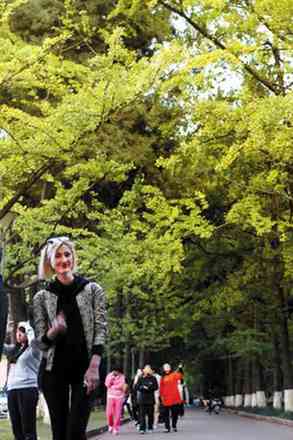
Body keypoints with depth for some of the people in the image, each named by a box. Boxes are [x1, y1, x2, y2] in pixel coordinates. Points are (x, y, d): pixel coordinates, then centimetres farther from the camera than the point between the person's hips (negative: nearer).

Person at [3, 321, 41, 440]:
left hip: (27, 389, -6)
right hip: (11, 390, 6)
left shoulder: (33, 349, 0)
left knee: (28, 430, -9)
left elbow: (33, 338, -19)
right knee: (17, 430, 5)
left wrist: (26, 325, -4)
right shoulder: (14, 349, 20)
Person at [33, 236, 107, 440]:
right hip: (53, 369, 1)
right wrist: (54, 330, -19)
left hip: (84, 368, -1)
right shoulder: (42, 297, 5)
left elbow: (101, 330, -2)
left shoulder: (93, 290, 3)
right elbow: (41, 341, 5)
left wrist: (94, 367, -14)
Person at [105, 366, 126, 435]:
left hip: (119, 397, -1)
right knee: (109, 413, -6)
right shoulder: (109, 375, 4)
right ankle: (110, 425, 20)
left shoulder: (122, 377, 0)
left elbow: (121, 386, -11)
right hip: (110, 396, 1)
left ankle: (116, 429, 4)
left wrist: (112, 386, -7)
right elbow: (107, 384, -7)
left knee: (117, 414, -5)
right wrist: (112, 377, -14)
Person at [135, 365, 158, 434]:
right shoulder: (141, 378, 3)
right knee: (142, 414, -5)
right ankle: (142, 428, -5)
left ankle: (150, 428, 16)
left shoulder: (153, 378, 3)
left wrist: (149, 388, -14)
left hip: (151, 398, 1)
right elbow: (136, 387, 2)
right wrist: (143, 387, -14)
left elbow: (156, 387, 0)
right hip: (142, 398, -1)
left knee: (150, 414, 5)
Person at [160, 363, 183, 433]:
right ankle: (167, 427, 8)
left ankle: (174, 426, 21)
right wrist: (161, 395, 5)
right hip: (166, 398, 1)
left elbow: (180, 376, -16)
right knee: (166, 414, 2)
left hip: (175, 398, -1)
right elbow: (161, 387, 12)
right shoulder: (163, 377, 10)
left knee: (175, 412, 6)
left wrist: (180, 369, -30)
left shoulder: (174, 375, 3)